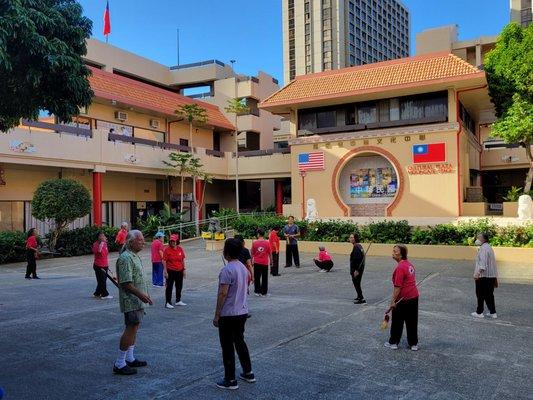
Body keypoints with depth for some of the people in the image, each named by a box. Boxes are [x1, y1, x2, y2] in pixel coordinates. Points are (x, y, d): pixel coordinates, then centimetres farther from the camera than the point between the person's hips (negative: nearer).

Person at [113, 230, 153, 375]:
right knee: (131, 329, -8)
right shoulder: (125, 258, -18)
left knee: (134, 328, 15)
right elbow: (126, 283, -23)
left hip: (137, 300, 10)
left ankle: (129, 359, 25)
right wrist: (141, 295, -26)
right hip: (131, 300, -10)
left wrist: (144, 295, 20)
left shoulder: (135, 256, 13)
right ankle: (119, 364, -1)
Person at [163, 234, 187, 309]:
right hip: (171, 271, -5)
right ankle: (168, 303, 7)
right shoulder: (167, 250, -10)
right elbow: (164, 261, -11)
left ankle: (178, 301, 30)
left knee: (179, 286, 15)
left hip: (179, 271, 5)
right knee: (169, 287, 0)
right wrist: (165, 272, -15)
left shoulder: (180, 249, 4)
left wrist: (184, 269, 8)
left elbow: (183, 260, 11)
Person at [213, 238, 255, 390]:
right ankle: (248, 373, 29)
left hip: (228, 314, -8)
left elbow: (223, 294, -21)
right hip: (242, 312, 8)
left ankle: (230, 380, 12)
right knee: (240, 342, 21)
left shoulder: (227, 270, -20)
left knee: (227, 346, 3)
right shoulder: (243, 268, 6)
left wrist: (217, 315, -15)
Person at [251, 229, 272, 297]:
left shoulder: (254, 242, -7)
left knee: (257, 278, 9)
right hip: (265, 263, 0)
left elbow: (252, 253, 0)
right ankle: (264, 292, 12)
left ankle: (257, 291, 11)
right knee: (264, 278, 9)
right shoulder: (267, 243, -7)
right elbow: (269, 253, 0)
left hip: (257, 263, 0)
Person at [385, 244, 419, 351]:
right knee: (412, 322, 15)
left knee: (397, 322, 8)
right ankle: (414, 344, 23)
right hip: (414, 297, 8)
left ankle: (393, 342, 20)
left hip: (403, 299, -8)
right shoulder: (410, 264, 6)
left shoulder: (400, 268, -21)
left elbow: (398, 287, -23)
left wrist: (393, 301, -18)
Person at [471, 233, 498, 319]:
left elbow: (483, 263, -26)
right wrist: (495, 278, 29)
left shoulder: (483, 248, -14)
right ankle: (493, 313, 17)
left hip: (483, 276, -9)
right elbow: (493, 263, 24)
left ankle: (479, 312, 6)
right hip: (491, 276, 9)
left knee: (480, 295, 0)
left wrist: (478, 273, -35)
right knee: (489, 295, 14)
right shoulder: (489, 248, 18)